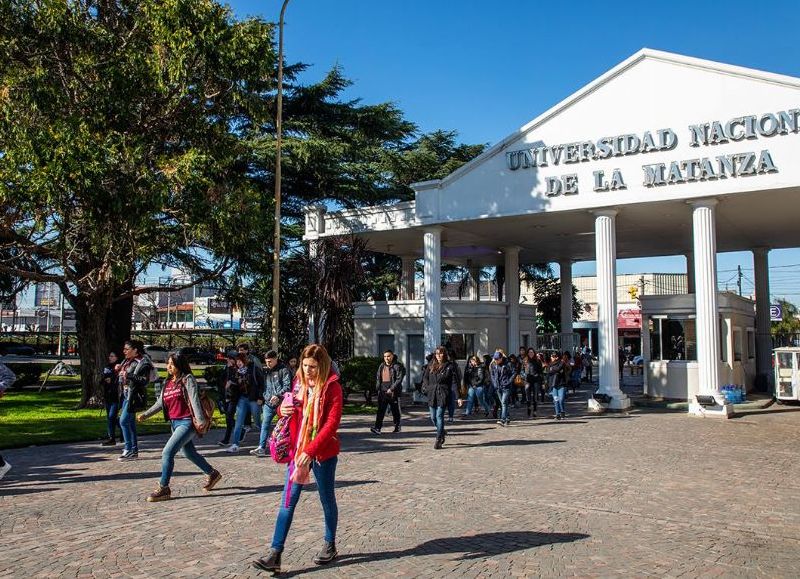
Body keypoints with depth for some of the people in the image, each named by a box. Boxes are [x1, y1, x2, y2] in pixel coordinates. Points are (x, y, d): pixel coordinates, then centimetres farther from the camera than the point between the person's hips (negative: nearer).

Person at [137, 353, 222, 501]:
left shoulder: (187, 380, -8)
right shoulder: (168, 383, 13)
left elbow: (194, 400, -17)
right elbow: (160, 403, 15)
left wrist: (200, 419, -26)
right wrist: (145, 414, 3)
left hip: (186, 422, -8)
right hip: (174, 423, 8)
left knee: (167, 452, -15)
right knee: (189, 453, 19)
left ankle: (163, 488, -6)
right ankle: (212, 474, 37)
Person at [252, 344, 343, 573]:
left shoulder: (332, 387, -12)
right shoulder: (299, 383, 6)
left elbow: (332, 423, -19)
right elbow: (291, 411, 21)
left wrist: (310, 451, -26)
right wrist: (282, 409, -5)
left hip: (324, 452, -5)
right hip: (298, 450, 5)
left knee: (327, 500, 12)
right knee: (288, 501, 0)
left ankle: (330, 545, 30)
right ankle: (275, 554, 1)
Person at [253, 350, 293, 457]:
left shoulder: (283, 370, -9)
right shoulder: (266, 370, 13)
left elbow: (287, 386, -16)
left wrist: (278, 396, -26)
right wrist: (264, 398, 14)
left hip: (281, 403, -6)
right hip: (268, 403, 6)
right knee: (265, 424, 0)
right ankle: (261, 448, 1)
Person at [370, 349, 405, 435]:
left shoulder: (397, 366, -6)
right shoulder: (381, 366, 13)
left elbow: (399, 379, -13)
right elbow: (377, 377, 20)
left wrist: (391, 389, -19)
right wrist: (378, 388, 8)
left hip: (393, 392, -4)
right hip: (382, 392, 4)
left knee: (395, 411, 9)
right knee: (380, 410, -6)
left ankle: (397, 427, 24)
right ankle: (377, 428, -13)